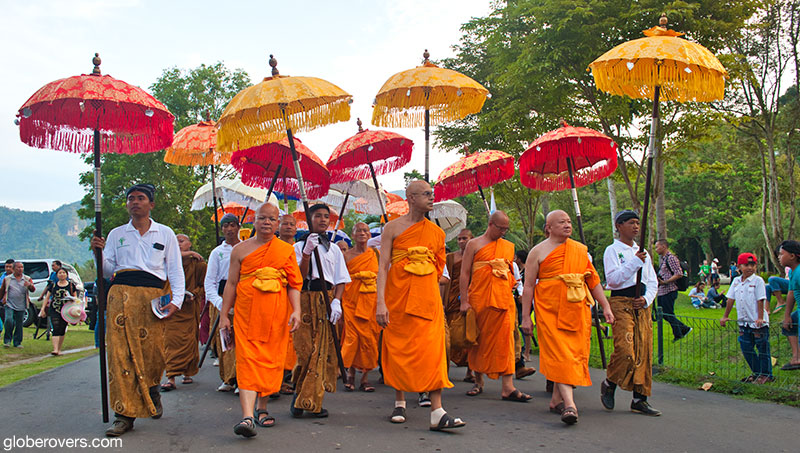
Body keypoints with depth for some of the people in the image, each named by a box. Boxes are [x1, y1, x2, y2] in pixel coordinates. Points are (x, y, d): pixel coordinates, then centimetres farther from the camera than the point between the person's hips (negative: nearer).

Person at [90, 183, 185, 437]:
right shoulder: (116, 235, 18)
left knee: (153, 350, -7)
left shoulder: (165, 234, 14)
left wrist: (176, 301, -2)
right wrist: (99, 253, -5)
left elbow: (175, 270, 11)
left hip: (153, 296, -1)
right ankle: (125, 414, -7)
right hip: (121, 294, 1)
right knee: (121, 352, -10)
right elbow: (107, 270, 16)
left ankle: (151, 391, 25)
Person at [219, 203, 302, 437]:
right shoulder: (240, 249, 10)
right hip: (246, 312, -1)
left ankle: (261, 409, 22)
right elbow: (231, 284, 11)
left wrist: (296, 310, -8)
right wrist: (224, 315, 7)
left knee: (271, 360, 4)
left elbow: (294, 284, 6)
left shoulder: (287, 250, 10)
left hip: (277, 313, 1)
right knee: (247, 359, -12)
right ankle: (247, 416, -21)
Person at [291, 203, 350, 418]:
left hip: (327, 301, 2)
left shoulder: (334, 249, 14)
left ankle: (312, 402, 4)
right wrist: (307, 253, -17)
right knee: (305, 348, -8)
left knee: (324, 349, -3)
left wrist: (336, 301, -6)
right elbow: (299, 277, -5)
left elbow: (340, 280, 11)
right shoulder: (299, 246, 8)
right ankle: (300, 395, 7)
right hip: (305, 301, -2)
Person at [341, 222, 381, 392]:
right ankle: (350, 374, 9)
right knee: (352, 336, -5)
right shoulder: (346, 255, 3)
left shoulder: (375, 254, 9)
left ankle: (364, 376, 8)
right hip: (351, 300, -2)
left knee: (369, 338, 0)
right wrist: (338, 304, -5)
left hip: (371, 301, 2)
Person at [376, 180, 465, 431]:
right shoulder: (393, 227, -1)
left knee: (432, 349, -7)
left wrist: (423, 287, 12)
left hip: (427, 298, 2)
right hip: (397, 297, -2)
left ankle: (437, 413, -10)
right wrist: (381, 302, -15)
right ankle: (400, 403, 24)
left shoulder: (437, 232, 9)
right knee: (398, 349, 6)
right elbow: (383, 266, -7)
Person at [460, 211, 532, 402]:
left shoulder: (509, 246, 15)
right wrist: (464, 301, -6)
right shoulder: (474, 244, 5)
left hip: (503, 299, 2)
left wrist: (512, 283, 8)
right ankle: (478, 381, 22)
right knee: (478, 339, 6)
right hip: (479, 299, -2)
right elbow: (464, 274, 1)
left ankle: (507, 387, -9)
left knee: (505, 339, -6)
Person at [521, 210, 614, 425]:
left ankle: (556, 400, 16)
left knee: (575, 353, 3)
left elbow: (593, 280, 18)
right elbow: (528, 286, 1)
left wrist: (605, 306, 12)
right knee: (559, 355, -13)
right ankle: (569, 403, -19)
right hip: (550, 310, -4)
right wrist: (526, 317, -3)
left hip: (578, 311, 4)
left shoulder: (580, 250, 14)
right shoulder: (538, 252, 2)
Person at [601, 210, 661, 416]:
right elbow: (613, 279, -13)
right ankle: (609, 384, 8)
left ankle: (639, 399, 7)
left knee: (644, 351, 2)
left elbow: (653, 281, 17)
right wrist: (635, 262, -17)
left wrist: (646, 299, -1)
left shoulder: (643, 252, 19)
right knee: (625, 349, -17)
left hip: (642, 304, 6)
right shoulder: (612, 250, 0)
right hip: (621, 303, -6)